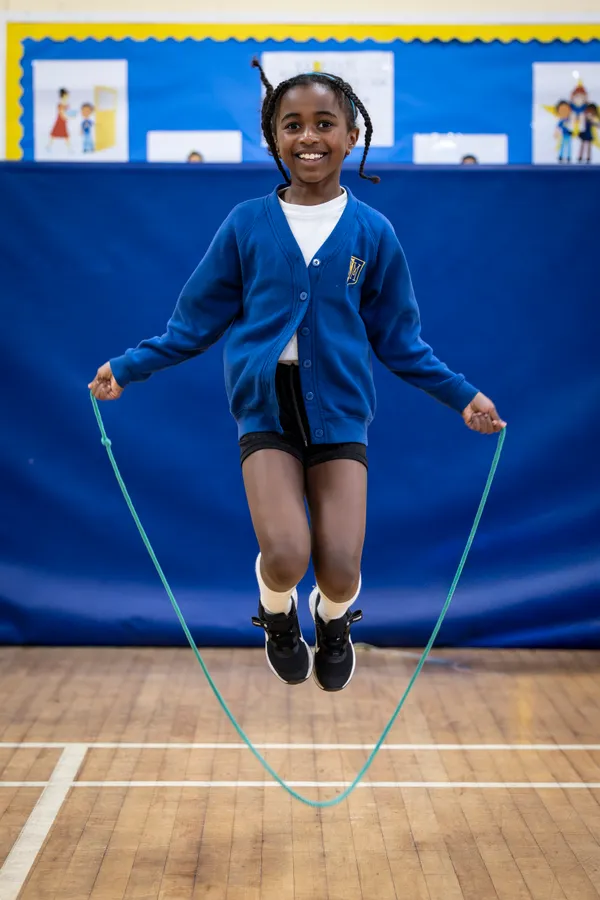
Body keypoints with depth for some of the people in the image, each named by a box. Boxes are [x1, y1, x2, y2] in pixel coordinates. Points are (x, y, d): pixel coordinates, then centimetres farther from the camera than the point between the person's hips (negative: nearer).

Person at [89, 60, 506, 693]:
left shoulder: (372, 233, 1)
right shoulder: (247, 225, 0)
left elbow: (398, 339, 10)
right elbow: (197, 321, 7)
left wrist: (461, 394, 6)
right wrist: (129, 367, 2)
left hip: (339, 411, 1)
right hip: (265, 410, -1)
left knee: (340, 568, -7)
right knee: (285, 555, -18)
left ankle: (334, 622, 32)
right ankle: (278, 617, 20)